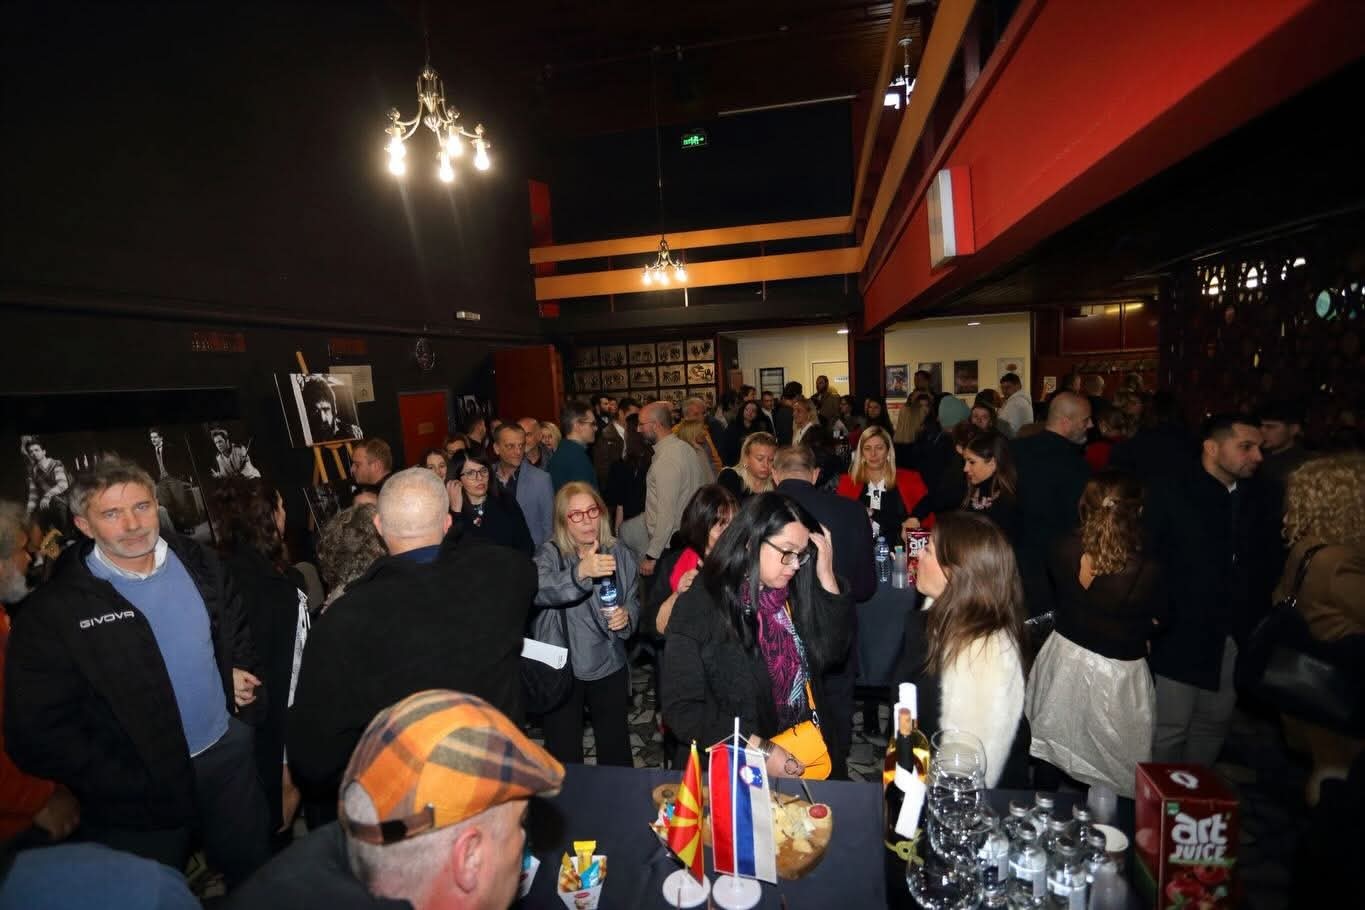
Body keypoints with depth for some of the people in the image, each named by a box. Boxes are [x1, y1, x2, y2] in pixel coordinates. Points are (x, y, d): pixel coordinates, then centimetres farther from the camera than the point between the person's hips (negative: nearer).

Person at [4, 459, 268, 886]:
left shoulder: (198, 564, -2)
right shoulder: (55, 609, -14)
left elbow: (239, 632, 13)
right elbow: (38, 729, -12)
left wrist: (240, 672, -5)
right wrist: (133, 788, -13)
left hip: (226, 753, 3)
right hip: (138, 787, -3)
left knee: (257, 877, 19)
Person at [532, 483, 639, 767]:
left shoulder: (620, 554, -1)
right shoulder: (550, 553, -11)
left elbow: (634, 602, 10)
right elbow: (538, 591, -32)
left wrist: (627, 616, -13)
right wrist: (581, 572, -49)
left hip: (609, 668, 3)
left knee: (617, 754, 16)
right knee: (564, 758, 9)